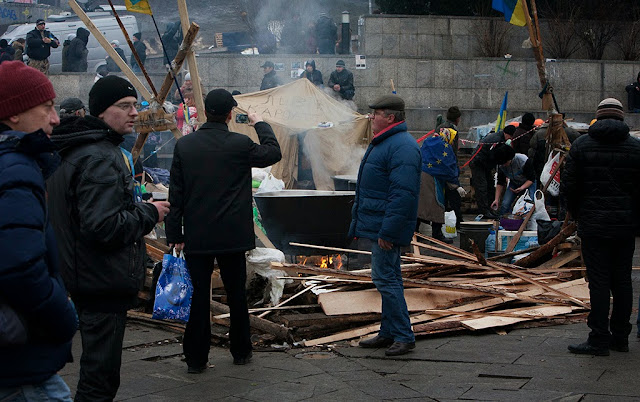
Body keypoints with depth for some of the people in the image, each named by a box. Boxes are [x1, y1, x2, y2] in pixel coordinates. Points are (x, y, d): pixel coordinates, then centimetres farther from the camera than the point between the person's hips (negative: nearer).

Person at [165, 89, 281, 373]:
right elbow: (273, 153, 9)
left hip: (196, 236, 1)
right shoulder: (240, 145, -10)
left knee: (198, 296, 5)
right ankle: (241, 352, 24)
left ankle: (196, 358, 8)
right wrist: (260, 124, 22)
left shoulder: (184, 145, -2)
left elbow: (176, 194, 0)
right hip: (232, 235, -1)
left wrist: (175, 235, 5)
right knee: (236, 294, 13)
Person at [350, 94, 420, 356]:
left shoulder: (402, 147, -19)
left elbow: (402, 194, -26)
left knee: (385, 279, -8)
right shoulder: (383, 143, 16)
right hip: (377, 226, 11)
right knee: (388, 279, 15)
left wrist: (387, 231, -27)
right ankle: (389, 333, 24)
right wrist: (358, 223, 24)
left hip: (386, 229, -11)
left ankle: (404, 336, -1)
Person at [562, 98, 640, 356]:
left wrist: (577, 214, 11)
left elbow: (567, 187, -4)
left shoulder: (581, 145, -2)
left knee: (599, 281, -1)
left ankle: (599, 340, -1)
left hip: (593, 226, -2)